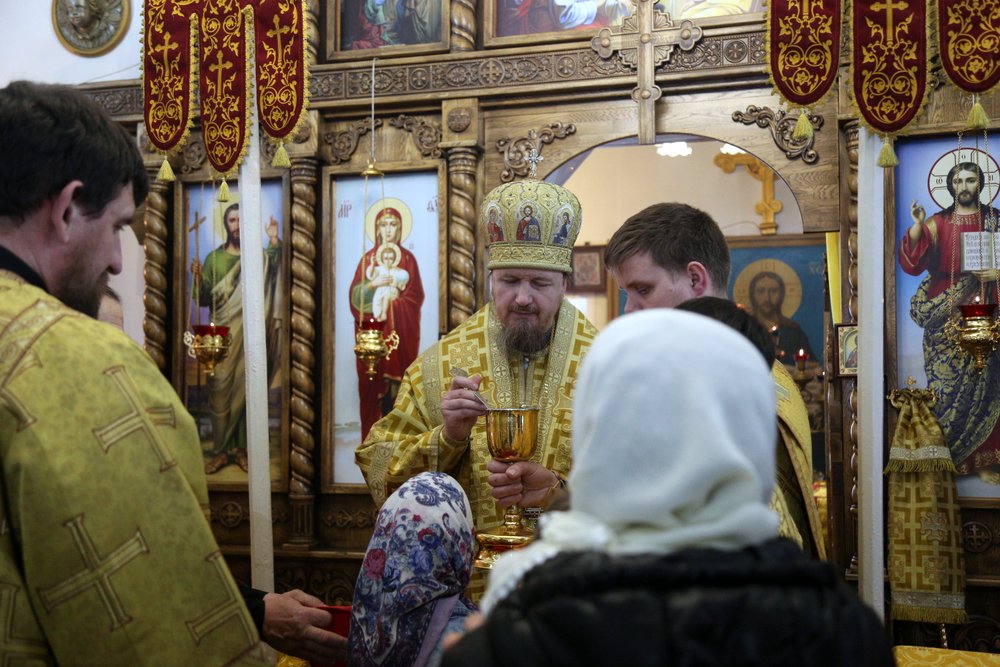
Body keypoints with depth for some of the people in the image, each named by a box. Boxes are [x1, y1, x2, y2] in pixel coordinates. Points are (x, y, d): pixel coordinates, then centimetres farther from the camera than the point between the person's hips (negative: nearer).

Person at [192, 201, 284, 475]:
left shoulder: (259, 256, 5)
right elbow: (203, 300, 6)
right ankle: (221, 450, 4)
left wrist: (275, 242, -30)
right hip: (221, 336, 1)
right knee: (220, 391, -1)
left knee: (247, 390, 1)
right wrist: (198, 278, -12)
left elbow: (275, 270, -18)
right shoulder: (214, 258, 9)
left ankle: (243, 448, 9)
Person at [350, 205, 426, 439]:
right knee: (374, 380, -4)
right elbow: (356, 295, 2)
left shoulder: (408, 258, 8)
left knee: (399, 376, -4)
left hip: (400, 328, 0)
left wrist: (389, 301, -10)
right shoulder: (368, 258, 9)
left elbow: (415, 295, 2)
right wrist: (373, 284, -15)